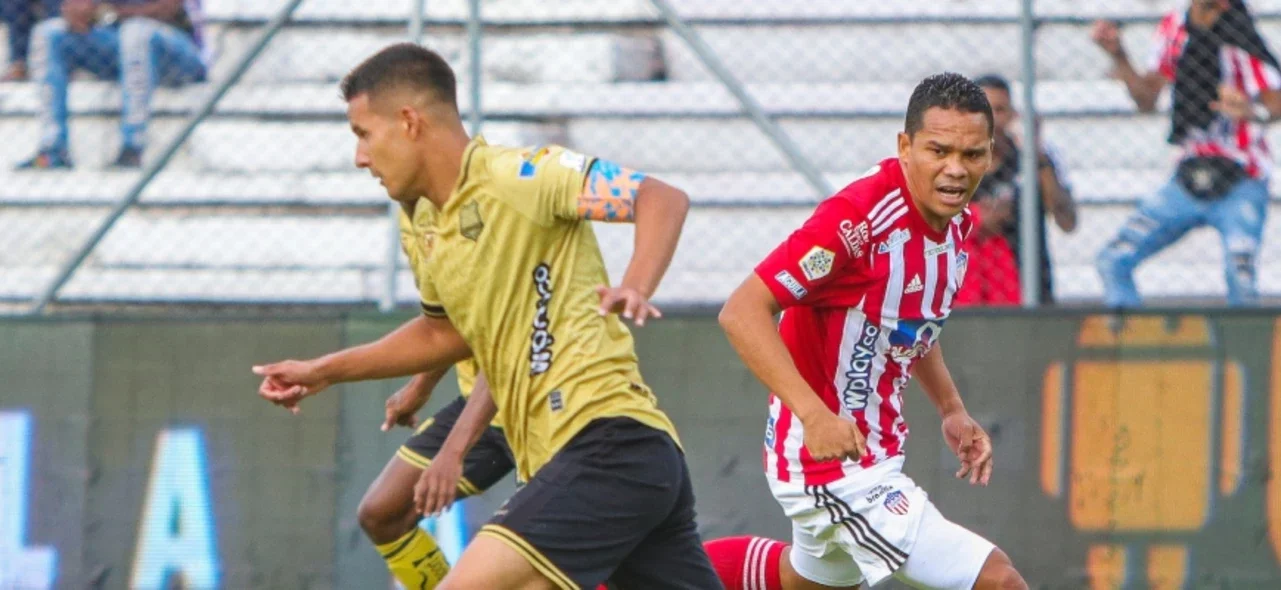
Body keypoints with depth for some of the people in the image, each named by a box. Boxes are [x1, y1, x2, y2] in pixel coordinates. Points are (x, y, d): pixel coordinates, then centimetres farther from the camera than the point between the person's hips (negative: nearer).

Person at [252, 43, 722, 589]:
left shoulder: (519, 175, -10)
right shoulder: (429, 223, 17)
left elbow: (664, 200, -16)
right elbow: (445, 333, 34)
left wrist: (635, 288, -33)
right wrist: (323, 372, 32)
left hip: (607, 437, -10)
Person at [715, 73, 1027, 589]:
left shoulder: (959, 221, 1)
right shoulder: (860, 217, -26)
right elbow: (743, 313, -30)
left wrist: (950, 408, 10)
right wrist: (813, 413, -40)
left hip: (879, 448, 10)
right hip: (830, 454, -10)